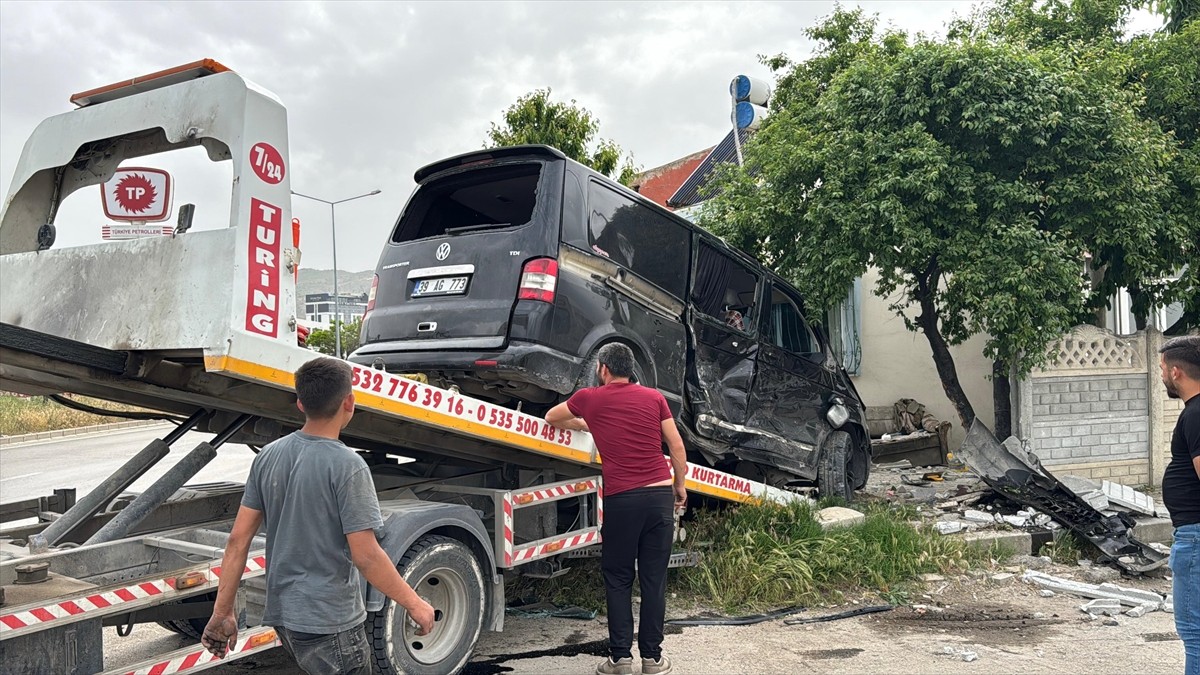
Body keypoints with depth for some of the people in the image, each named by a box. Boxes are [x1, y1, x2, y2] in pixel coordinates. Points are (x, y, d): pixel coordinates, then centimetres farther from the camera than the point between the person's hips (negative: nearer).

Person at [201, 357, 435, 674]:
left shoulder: (268, 456, 0)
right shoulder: (347, 466, -20)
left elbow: (238, 539, 1)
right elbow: (366, 556, -20)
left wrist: (222, 612, 8)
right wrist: (414, 604, -8)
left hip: (282, 615, 7)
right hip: (330, 623, -7)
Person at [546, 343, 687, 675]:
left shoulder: (590, 398, 5)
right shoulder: (654, 397, 7)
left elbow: (551, 418, 23)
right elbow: (677, 446, 7)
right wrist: (680, 485, 20)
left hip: (621, 499, -2)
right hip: (660, 495, 2)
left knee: (618, 580, 10)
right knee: (654, 579, 9)